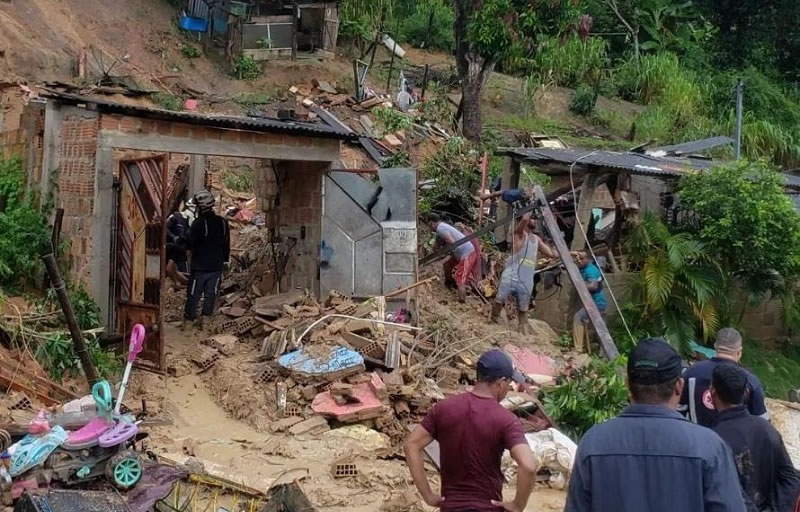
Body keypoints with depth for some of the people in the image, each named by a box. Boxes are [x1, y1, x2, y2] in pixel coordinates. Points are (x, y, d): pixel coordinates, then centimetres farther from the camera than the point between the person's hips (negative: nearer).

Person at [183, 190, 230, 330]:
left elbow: (190, 244, -15)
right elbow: (226, 246, 9)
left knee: (194, 294, 7)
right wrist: (224, 261, 19)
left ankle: (188, 319, 13)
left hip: (199, 267, -4)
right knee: (210, 295, 11)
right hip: (217, 267, 4)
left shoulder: (198, 223, -17)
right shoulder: (223, 222, 1)